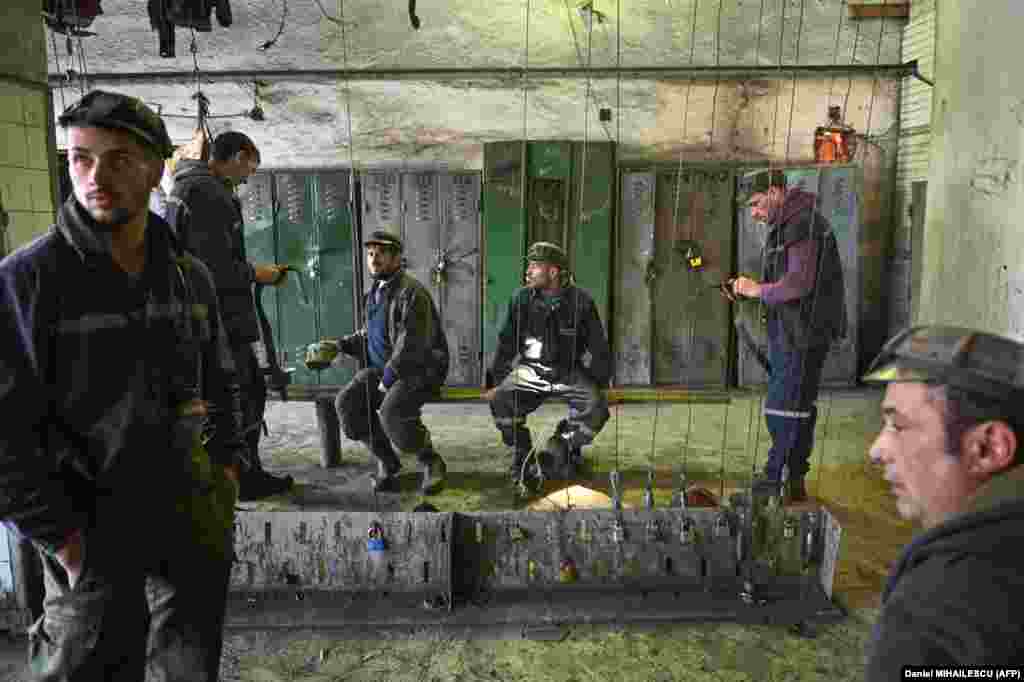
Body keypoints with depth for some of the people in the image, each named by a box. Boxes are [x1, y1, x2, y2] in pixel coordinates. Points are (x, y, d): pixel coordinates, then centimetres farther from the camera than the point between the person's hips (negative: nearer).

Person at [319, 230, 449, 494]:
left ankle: (430, 462, -2)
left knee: (391, 412, -30)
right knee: (347, 403, -10)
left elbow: (412, 345, -22)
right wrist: (341, 344, 13)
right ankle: (387, 462, 9)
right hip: (381, 367, 8)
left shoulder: (412, 292, -15)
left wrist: (387, 379, -21)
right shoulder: (374, 293, 13)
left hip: (419, 369, -8)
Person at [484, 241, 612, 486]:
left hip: (569, 372, -1)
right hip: (530, 371, 1)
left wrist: (600, 385, -2)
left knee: (596, 409, -25)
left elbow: (599, 349, 0)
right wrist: (494, 381, -4)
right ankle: (521, 455, 2)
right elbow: (506, 344, 2)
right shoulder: (522, 299, -3)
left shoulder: (581, 301, -7)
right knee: (500, 400, -24)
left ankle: (560, 446, 4)